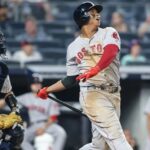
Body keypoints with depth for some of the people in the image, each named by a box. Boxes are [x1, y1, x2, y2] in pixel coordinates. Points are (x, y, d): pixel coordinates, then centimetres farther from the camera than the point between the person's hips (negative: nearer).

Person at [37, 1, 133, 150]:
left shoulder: (108, 33, 8)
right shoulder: (74, 47, 9)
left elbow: (111, 52, -15)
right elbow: (71, 79, 18)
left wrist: (96, 69, -33)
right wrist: (47, 90, 17)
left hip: (113, 95, 3)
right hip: (93, 95, -3)